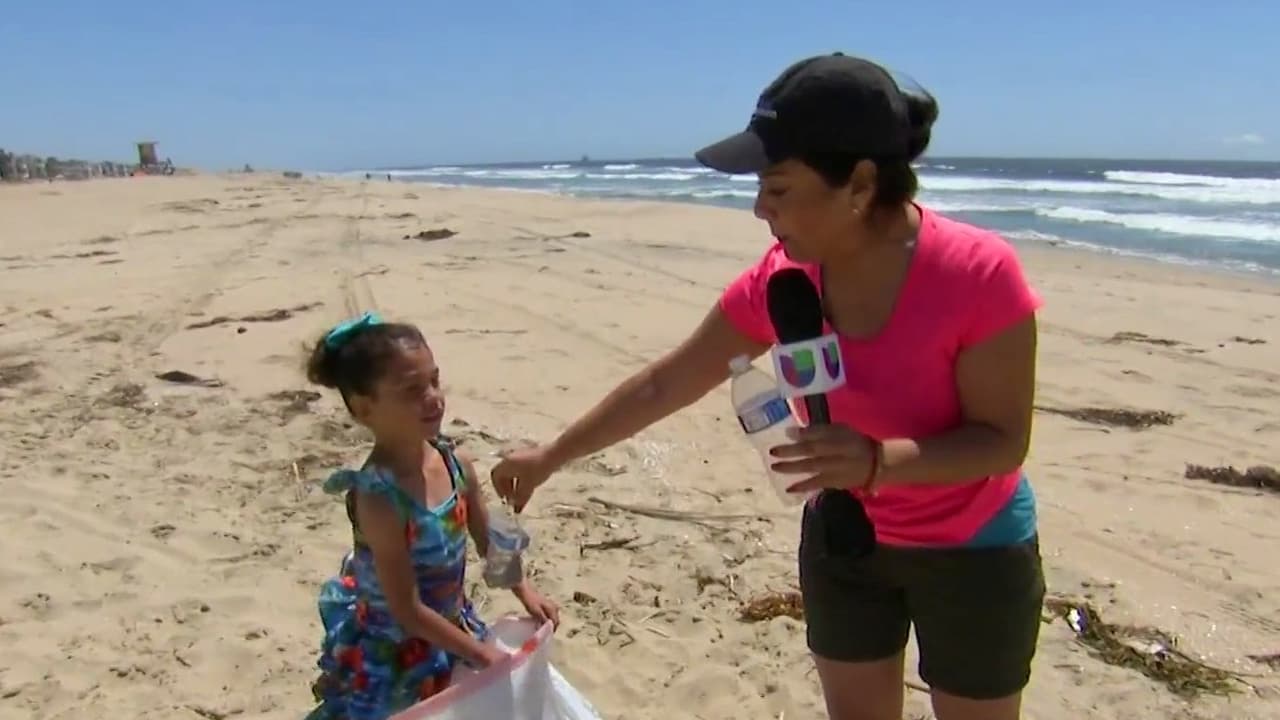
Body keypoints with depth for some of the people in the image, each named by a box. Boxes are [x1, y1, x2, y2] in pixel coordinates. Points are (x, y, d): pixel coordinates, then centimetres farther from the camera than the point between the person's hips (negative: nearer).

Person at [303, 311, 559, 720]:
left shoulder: (456, 466, -11)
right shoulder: (378, 497, -31)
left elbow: (489, 541, 7)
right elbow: (407, 611, -27)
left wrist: (525, 594, -1)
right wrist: (481, 654, -21)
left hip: (449, 630, 7)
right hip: (390, 652, -6)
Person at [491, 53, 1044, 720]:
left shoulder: (979, 273, -29)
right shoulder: (778, 282, -16)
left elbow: (1004, 440, -23)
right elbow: (661, 386, -7)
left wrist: (876, 459, -40)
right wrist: (550, 457, -1)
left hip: (973, 553, -3)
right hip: (845, 538, 4)